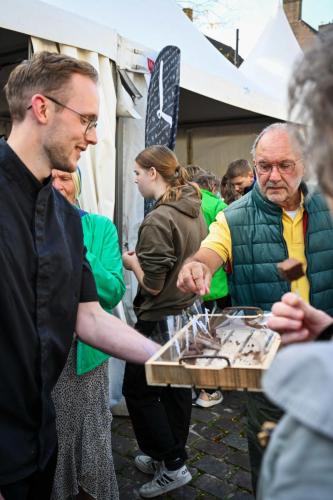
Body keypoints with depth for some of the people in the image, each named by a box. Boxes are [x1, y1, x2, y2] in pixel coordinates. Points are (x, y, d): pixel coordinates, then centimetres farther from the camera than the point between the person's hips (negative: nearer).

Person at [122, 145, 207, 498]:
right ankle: (167, 456, 34)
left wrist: (132, 261, -4)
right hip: (188, 312, 9)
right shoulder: (194, 211, 4)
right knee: (177, 388, 18)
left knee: (137, 389, 8)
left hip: (161, 321, -8)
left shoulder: (158, 220, -22)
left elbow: (152, 285, -21)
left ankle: (172, 466, 16)